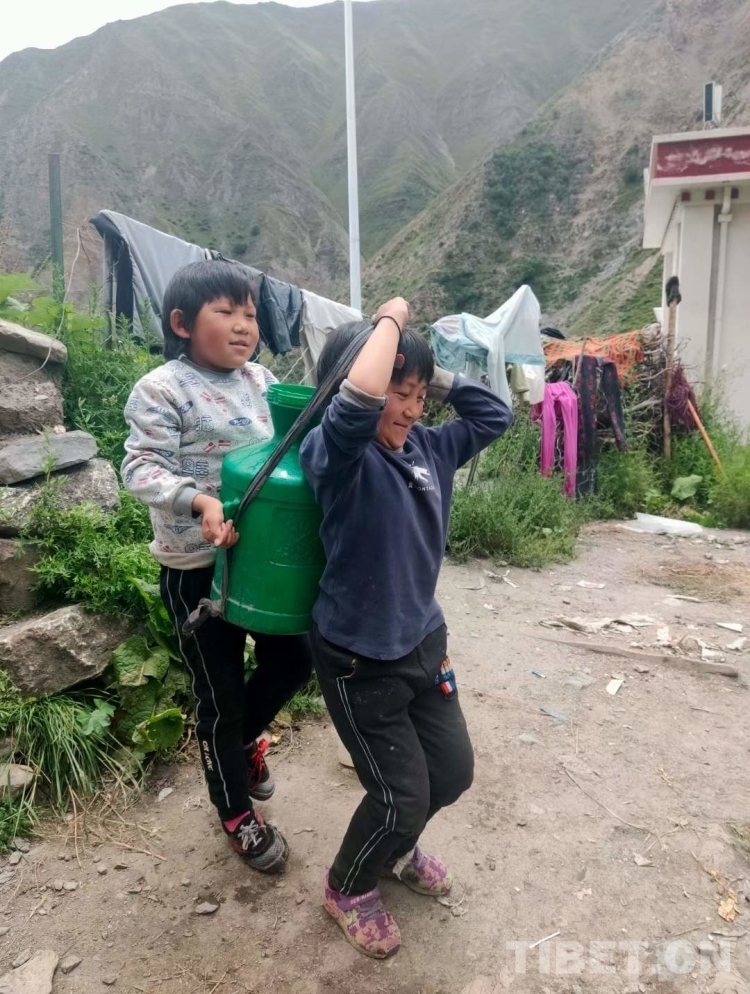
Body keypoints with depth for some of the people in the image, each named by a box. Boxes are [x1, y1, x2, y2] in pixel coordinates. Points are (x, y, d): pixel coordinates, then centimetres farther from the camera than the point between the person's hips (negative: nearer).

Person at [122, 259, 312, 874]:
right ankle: (237, 815, 34)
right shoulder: (162, 389, -14)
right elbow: (141, 469, -18)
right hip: (196, 567, -6)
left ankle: (244, 740, 48)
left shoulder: (261, 381, 6)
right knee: (219, 694, 9)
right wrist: (198, 502, -34)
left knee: (294, 660, 17)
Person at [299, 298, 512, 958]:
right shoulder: (339, 455, -21)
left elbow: (494, 414, 10)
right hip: (359, 659, -7)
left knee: (454, 771, 19)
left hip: (424, 640, 8)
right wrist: (391, 320, -27)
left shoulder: (429, 448, 0)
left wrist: (432, 374, -1)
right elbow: (355, 404, -43)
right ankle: (348, 890, 37)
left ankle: (395, 849, 51)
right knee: (402, 794, 4)